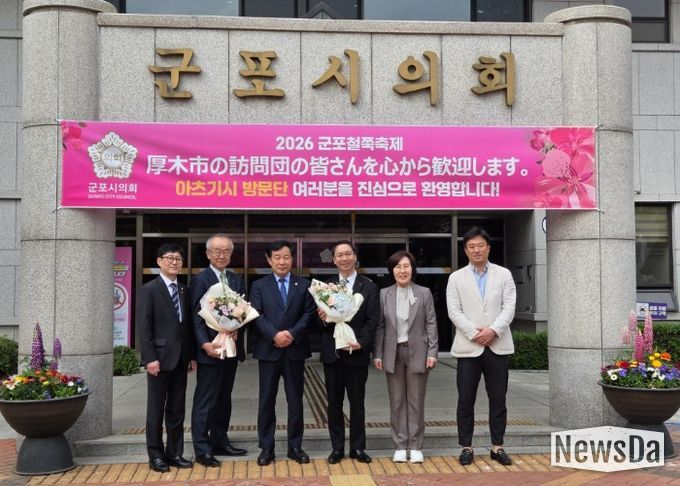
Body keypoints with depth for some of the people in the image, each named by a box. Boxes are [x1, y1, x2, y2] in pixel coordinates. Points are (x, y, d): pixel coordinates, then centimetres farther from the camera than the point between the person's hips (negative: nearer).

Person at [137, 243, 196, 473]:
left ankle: (175, 453, 17)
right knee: (156, 410, 4)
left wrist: (192, 355, 8)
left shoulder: (184, 291, 13)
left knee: (177, 410, 9)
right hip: (160, 357, -5)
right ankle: (156, 455, 12)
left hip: (181, 359, 5)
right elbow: (143, 327, -10)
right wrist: (150, 358, -16)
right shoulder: (148, 290, -4)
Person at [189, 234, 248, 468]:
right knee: (205, 400, -2)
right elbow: (196, 316, -11)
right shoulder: (200, 280, -7)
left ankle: (220, 441, 25)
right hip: (210, 349, -6)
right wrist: (205, 344, -21)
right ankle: (202, 449, 3)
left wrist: (237, 329, -13)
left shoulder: (237, 281, 12)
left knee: (224, 397, 15)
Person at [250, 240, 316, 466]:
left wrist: (292, 334, -16)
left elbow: (308, 314, -1)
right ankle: (266, 448, 13)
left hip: (295, 349, 1)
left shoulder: (304, 285, 7)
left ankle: (295, 447, 16)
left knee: (295, 400, 6)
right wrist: (274, 335, -18)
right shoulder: (259, 286, 6)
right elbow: (256, 316, -4)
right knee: (266, 401, 4)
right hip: (268, 350, 0)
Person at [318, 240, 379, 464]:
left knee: (357, 402, 7)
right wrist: (323, 318, -19)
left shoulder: (369, 287, 2)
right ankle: (337, 447, 17)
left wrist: (360, 343, -18)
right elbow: (320, 318, 4)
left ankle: (357, 447, 16)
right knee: (334, 402, 8)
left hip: (357, 353, -1)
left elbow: (372, 320, -5)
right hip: (332, 353, 2)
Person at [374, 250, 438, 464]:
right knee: (397, 402, 5)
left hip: (417, 352, -1)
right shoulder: (384, 295, 3)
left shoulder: (424, 293, 1)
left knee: (416, 402, 4)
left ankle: (415, 446, 13)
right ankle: (400, 446, 13)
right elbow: (380, 326, 4)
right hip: (393, 353, 1)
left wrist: (432, 352, -6)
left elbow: (431, 324, 0)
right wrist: (378, 354, 0)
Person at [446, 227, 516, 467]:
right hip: (468, 347, 0)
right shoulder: (456, 278, 7)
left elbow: (509, 308, 0)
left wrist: (493, 330, -15)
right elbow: (454, 312, -2)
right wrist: (475, 333, -13)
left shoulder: (504, 274, 8)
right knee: (466, 400, 2)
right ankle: (466, 447, 11)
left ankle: (497, 447, 14)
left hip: (498, 346, 1)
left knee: (498, 399, 5)